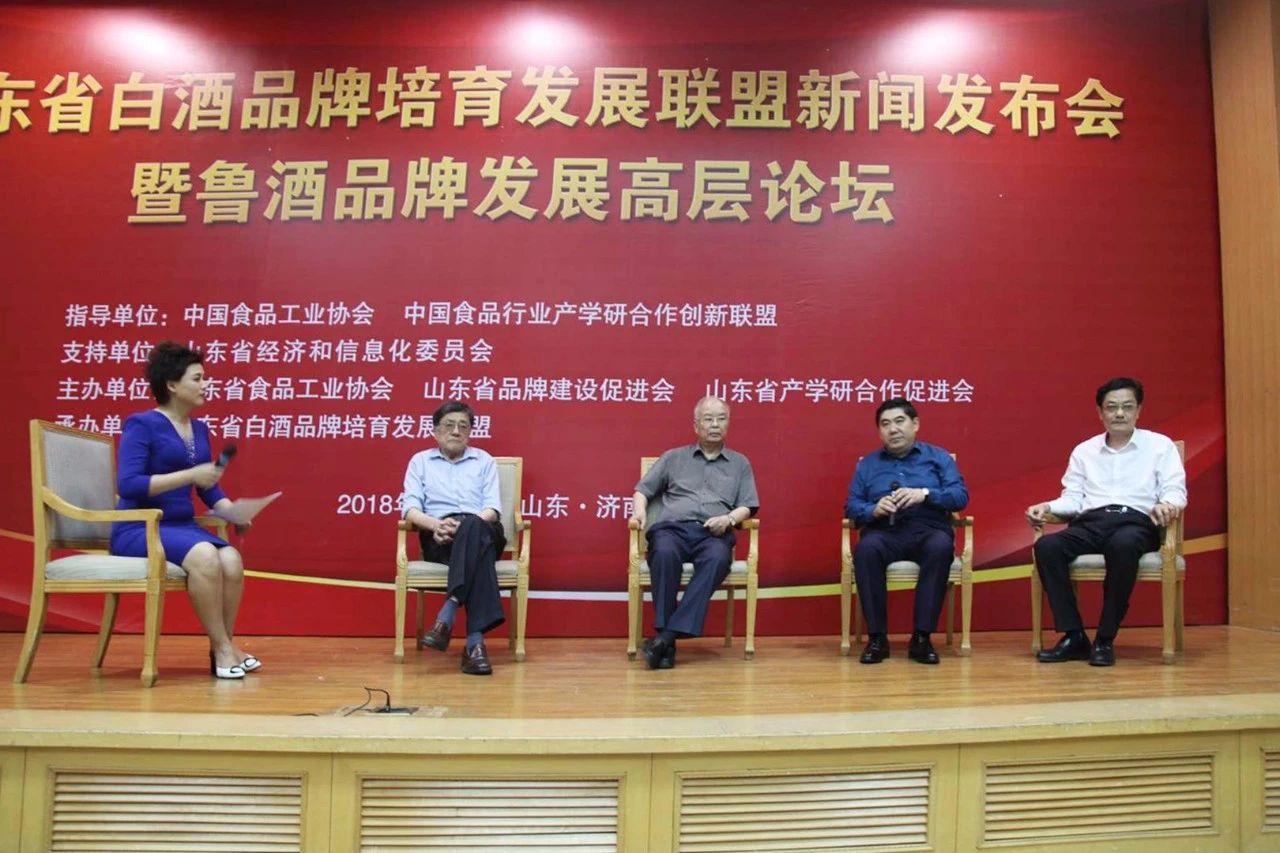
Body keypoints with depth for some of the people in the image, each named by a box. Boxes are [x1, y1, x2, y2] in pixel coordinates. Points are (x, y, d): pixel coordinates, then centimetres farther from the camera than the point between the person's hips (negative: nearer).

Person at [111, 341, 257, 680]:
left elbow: (210, 488, 15)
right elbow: (127, 485, -19)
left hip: (182, 526, 6)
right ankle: (222, 647, -20)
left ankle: (225, 645, -10)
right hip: (138, 529, -6)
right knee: (205, 556, -33)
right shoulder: (141, 424, -7)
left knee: (232, 560, -24)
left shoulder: (199, 428, 13)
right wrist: (190, 475, -22)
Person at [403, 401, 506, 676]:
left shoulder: (485, 461, 20)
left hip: (482, 532, 1)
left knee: (473, 526, -41)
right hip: (439, 539, -1)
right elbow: (410, 508, 6)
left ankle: (447, 617, -48)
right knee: (478, 551, -39)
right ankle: (475, 638, -48)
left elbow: (492, 509, 6)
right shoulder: (420, 461, 20)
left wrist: (463, 526, -16)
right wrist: (436, 524, -18)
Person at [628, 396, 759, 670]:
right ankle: (665, 635, -35)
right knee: (665, 553, -38)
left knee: (717, 559, -37)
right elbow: (643, 490, 20)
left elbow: (747, 506, 16)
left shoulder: (740, 463, 24)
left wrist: (729, 518, -7)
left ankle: (668, 634, -40)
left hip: (713, 534, 0)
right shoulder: (673, 457, 23)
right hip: (671, 527, 0)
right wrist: (639, 512, -2)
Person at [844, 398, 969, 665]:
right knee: (866, 549, -34)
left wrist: (924, 494, -15)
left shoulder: (938, 457, 15)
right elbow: (851, 506, 10)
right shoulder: (867, 464, 18)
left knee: (941, 547, -36)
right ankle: (877, 637, -25)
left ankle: (922, 637, -28)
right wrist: (874, 509, -13)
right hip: (885, 532, 1)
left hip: (928, 530, 0)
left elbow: (961, 496, 2)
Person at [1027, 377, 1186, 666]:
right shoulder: (1083, 451, 23)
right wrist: (1047, 507, -5)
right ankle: (1074, 636, -24)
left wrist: (1167, 505, -20)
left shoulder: (1160, 445, 15)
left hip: (1136, 521, -3)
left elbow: (1175, 490, 4)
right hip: (1091, 523, 3)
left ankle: (1106, 639, -26)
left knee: (1122, 545, -40)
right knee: (1046, 546, -29)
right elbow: (1073, 498, 16)